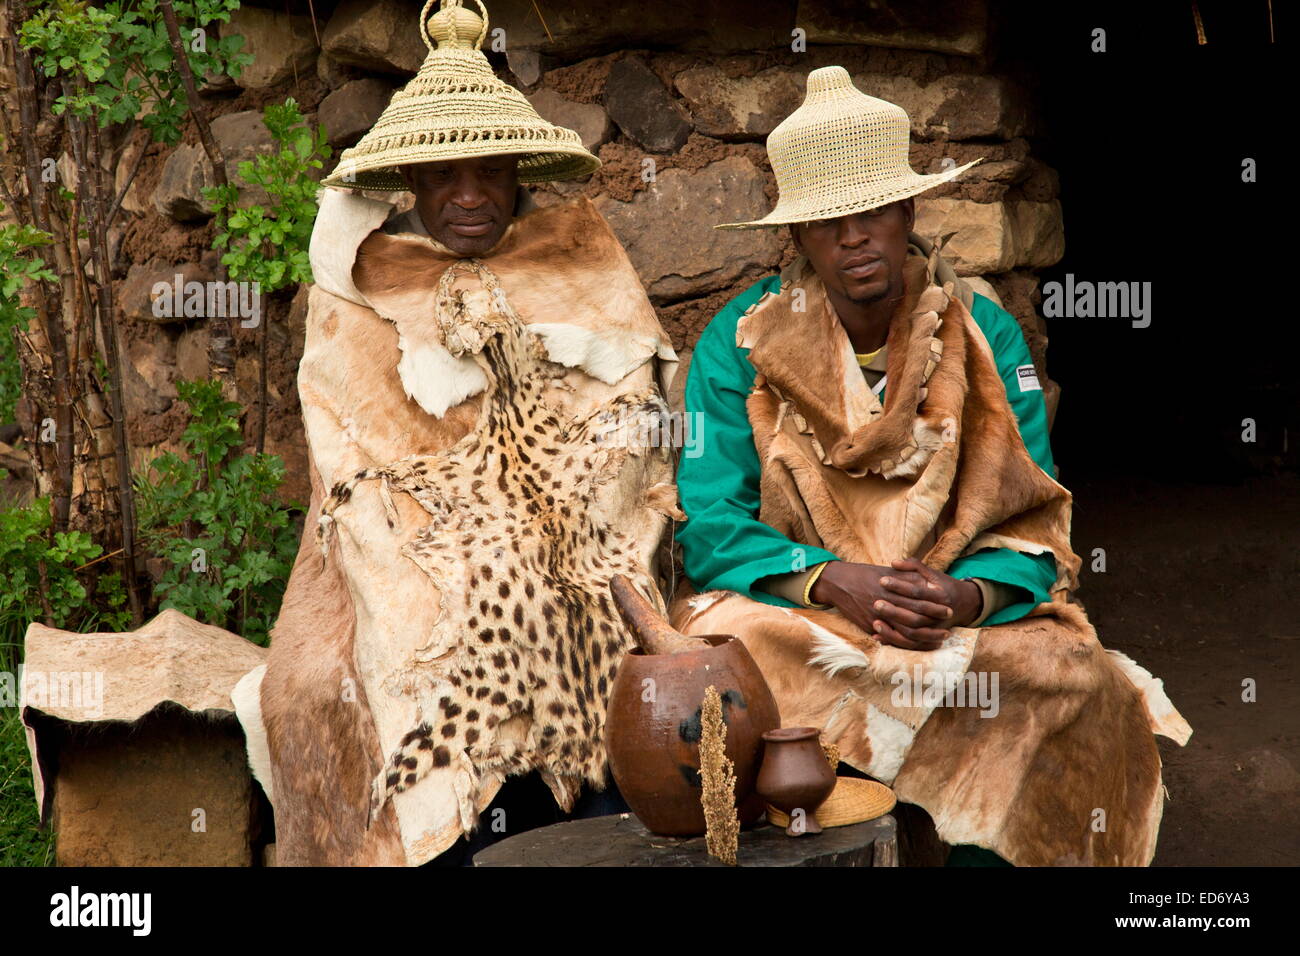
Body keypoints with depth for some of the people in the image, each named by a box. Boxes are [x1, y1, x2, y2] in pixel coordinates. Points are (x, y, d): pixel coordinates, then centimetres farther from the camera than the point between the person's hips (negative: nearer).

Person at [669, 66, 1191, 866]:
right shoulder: (741, 340, 0)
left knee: (1084, 688, -27)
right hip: (790, 612, -1)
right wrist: (835, 581, -21)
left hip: (970, 621, 2)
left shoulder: (988, 336, 4)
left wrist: (969, 598, -21)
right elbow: (709, 524, -5)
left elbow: (1034, 527, 1)